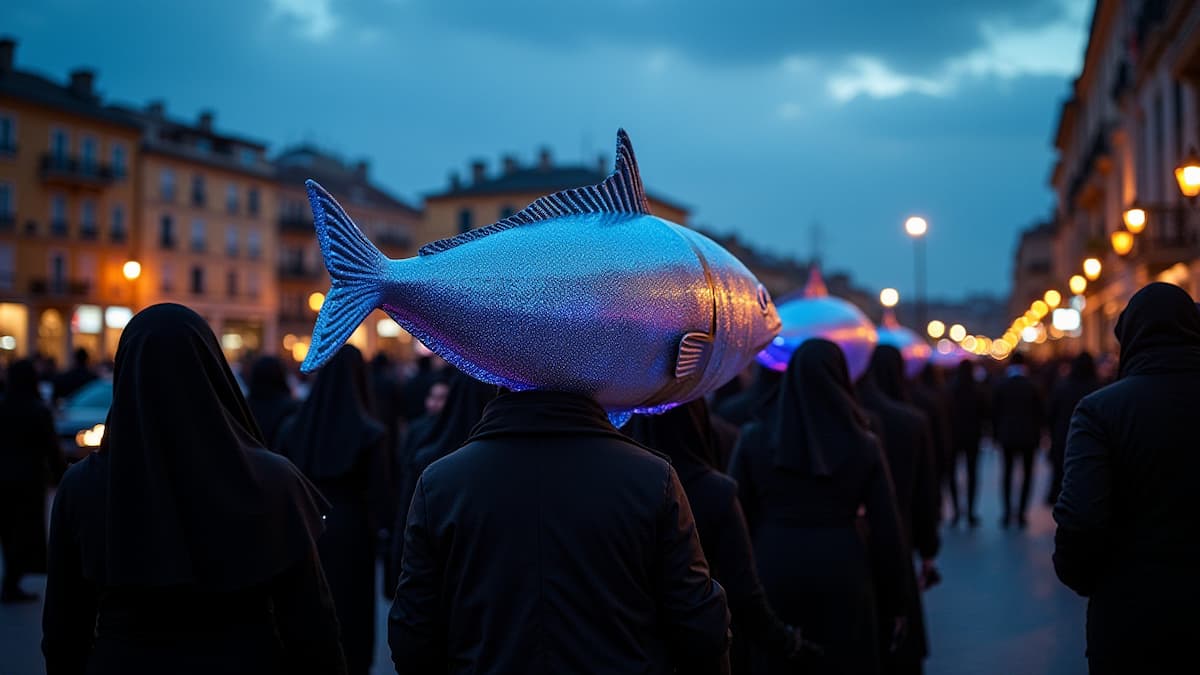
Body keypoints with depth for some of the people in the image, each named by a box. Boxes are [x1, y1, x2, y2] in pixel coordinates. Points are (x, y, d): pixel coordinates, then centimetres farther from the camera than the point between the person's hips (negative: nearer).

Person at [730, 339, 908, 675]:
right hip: (842, 576, 0)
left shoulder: (754, 437, -2)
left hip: (773, 573, 1)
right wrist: (894, 601, 8)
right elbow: (887, 529, -2)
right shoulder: (863, 443, -2)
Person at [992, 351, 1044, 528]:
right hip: (1028, 436, -1)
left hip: (1007, 435, 1)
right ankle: (1021, 512, 1)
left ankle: (1007, 511, 1)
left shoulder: (1001, 386, -4)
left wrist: (996, 433, 8)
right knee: (1027, 473, 7)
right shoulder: (1031, 386, -6)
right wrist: (1037, 433, 11)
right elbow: (1041, 412, -2)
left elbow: (994, 411, -2)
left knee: (1007, 471, 12)